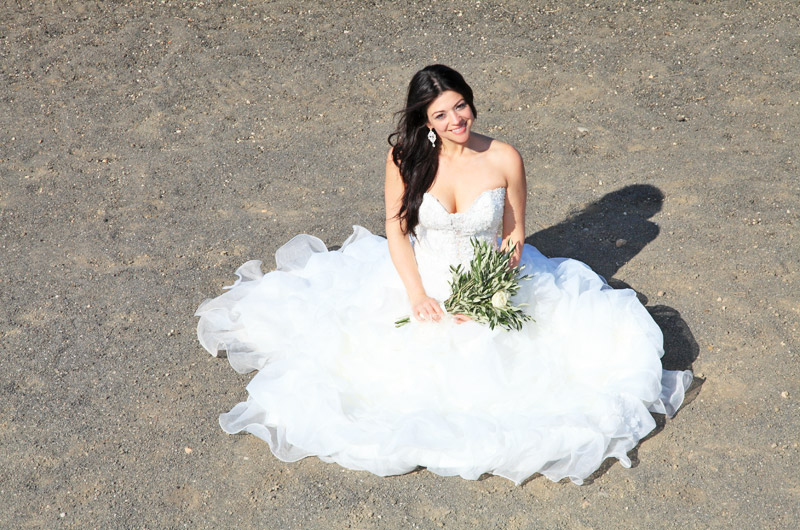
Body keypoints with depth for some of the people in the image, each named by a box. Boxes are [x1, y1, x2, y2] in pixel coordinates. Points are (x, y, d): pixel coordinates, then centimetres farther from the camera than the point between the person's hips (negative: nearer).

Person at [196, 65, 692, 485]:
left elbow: (514, 237, -3)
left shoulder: (504, 159, -11)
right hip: (421, 283, 0)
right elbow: (396, 231, -3)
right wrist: (417, 294, -17)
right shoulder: (405, 156, -9)